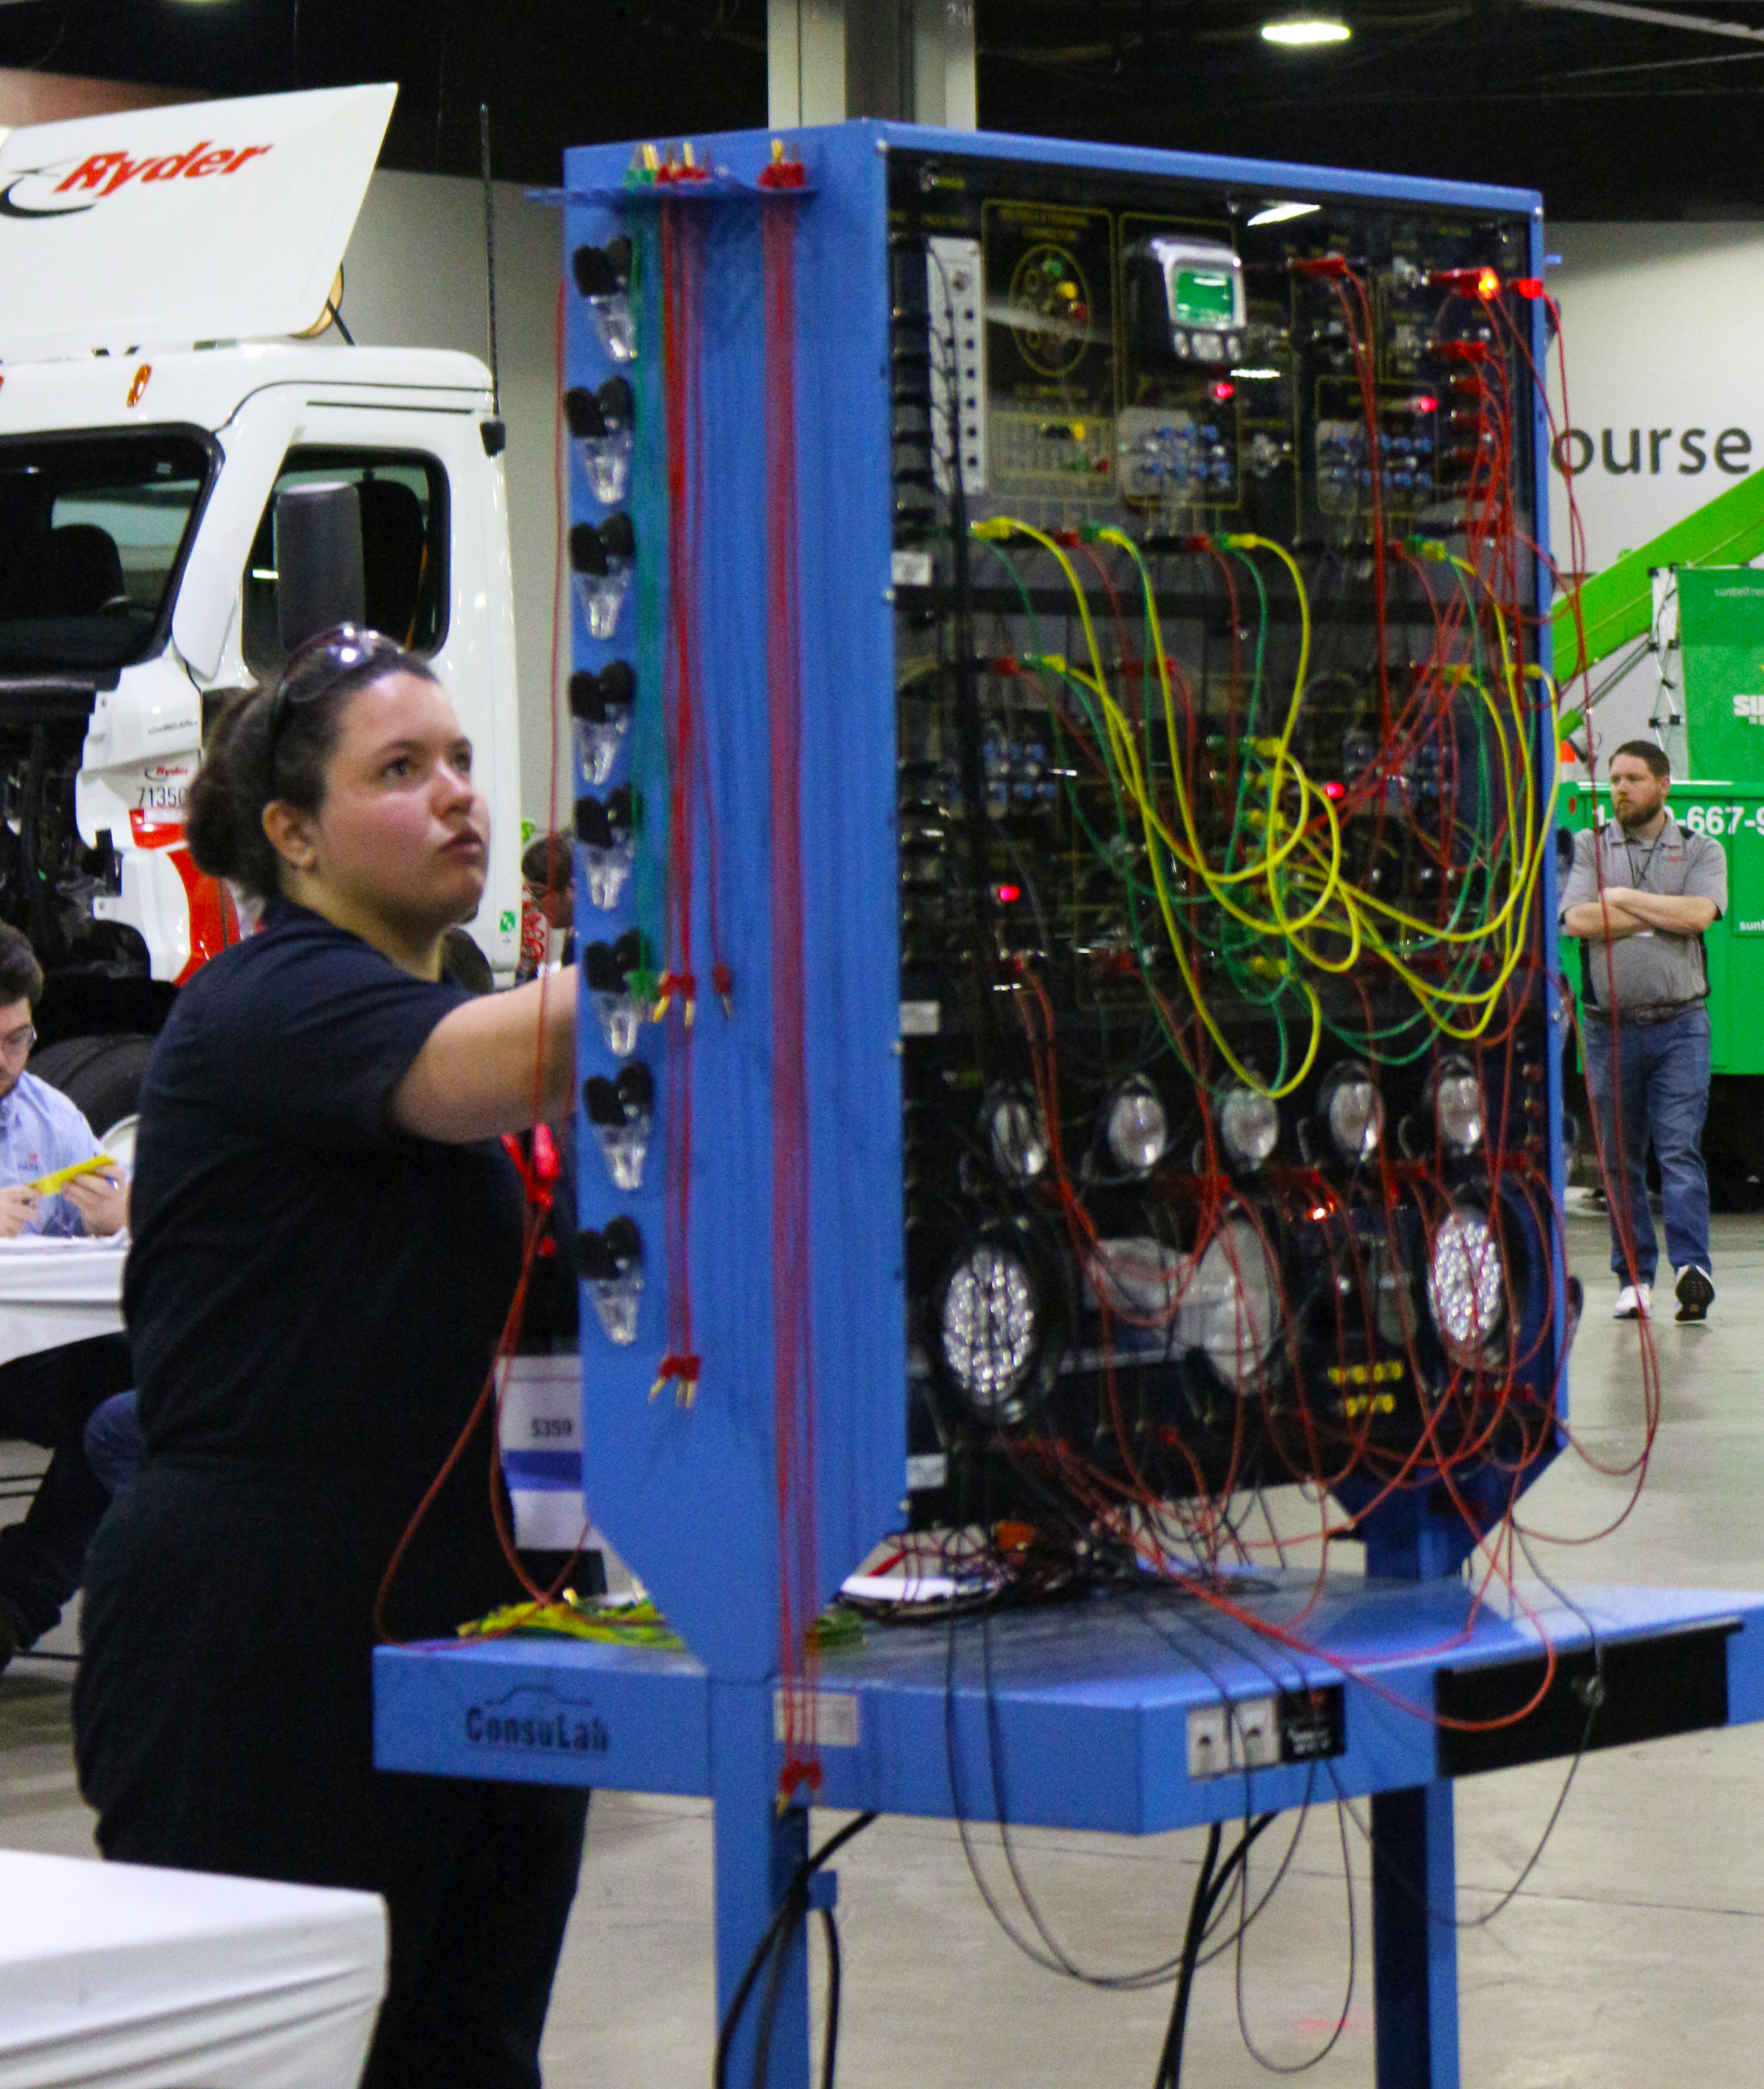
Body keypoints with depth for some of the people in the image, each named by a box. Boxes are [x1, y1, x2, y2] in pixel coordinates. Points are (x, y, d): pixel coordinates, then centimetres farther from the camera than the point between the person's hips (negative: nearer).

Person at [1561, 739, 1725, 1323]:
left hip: (1679, 1024, -2)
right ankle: (1634, 1277, 11)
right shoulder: (1588, 848, 10)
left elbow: (1700, 914, -11)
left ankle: (1692, 1268, -19)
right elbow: (1578, 920, -7)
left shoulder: (1701, 851, 8)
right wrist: (1662, 916, -7)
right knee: (1619, 1159, 4)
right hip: (1609, 1026, 2)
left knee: (1680, 1149, -11)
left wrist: (1624, 899, -5)